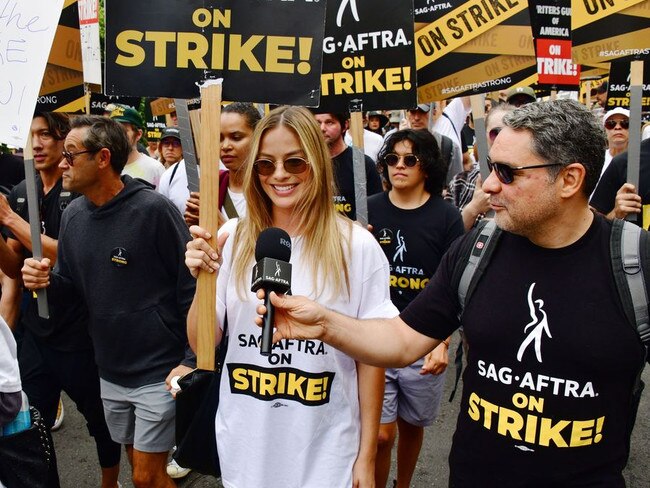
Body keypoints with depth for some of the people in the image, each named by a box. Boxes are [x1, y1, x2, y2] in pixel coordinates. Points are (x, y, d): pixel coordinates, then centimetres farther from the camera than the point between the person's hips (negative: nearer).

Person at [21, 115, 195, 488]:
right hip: (110, 371, 7)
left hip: (158, 371, -6)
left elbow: (190, 285, -16)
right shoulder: (73, 214, 2)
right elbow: (70, 282, 13)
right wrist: (46, 281, -10)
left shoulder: (153, 209, -19)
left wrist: (191, 360, -14)